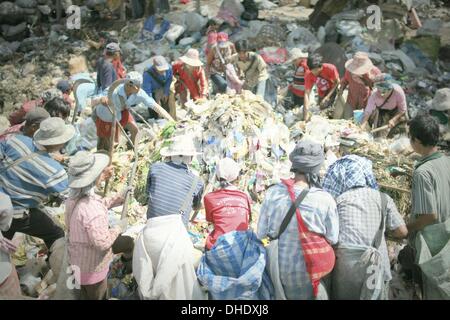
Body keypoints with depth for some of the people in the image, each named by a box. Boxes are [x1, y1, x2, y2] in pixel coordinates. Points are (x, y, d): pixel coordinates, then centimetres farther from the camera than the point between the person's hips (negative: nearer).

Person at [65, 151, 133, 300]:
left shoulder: (75, 195, -11)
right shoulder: (91, 209, -39)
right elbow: (103, 242, -32)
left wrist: (119, 198, -2)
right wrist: (119, 227, -17)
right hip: (91, 266, -7)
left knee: (128, 242, 25)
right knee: (97, 296, 18)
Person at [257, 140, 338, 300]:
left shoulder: (273, 193, -16)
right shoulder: (325, 199, -19)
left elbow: (261, 233, -8)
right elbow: (333, 238, -8)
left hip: (279, 267, 1)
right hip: (309, 271, -1)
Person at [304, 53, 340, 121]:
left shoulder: (330, 68, -31)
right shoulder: (308, 74, -25)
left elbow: (337, 82, -15)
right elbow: (307, 93, -27)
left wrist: (328, 97, -25)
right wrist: (306, 113, -35)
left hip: (333, 89, -2)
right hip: (322, 94, 3)